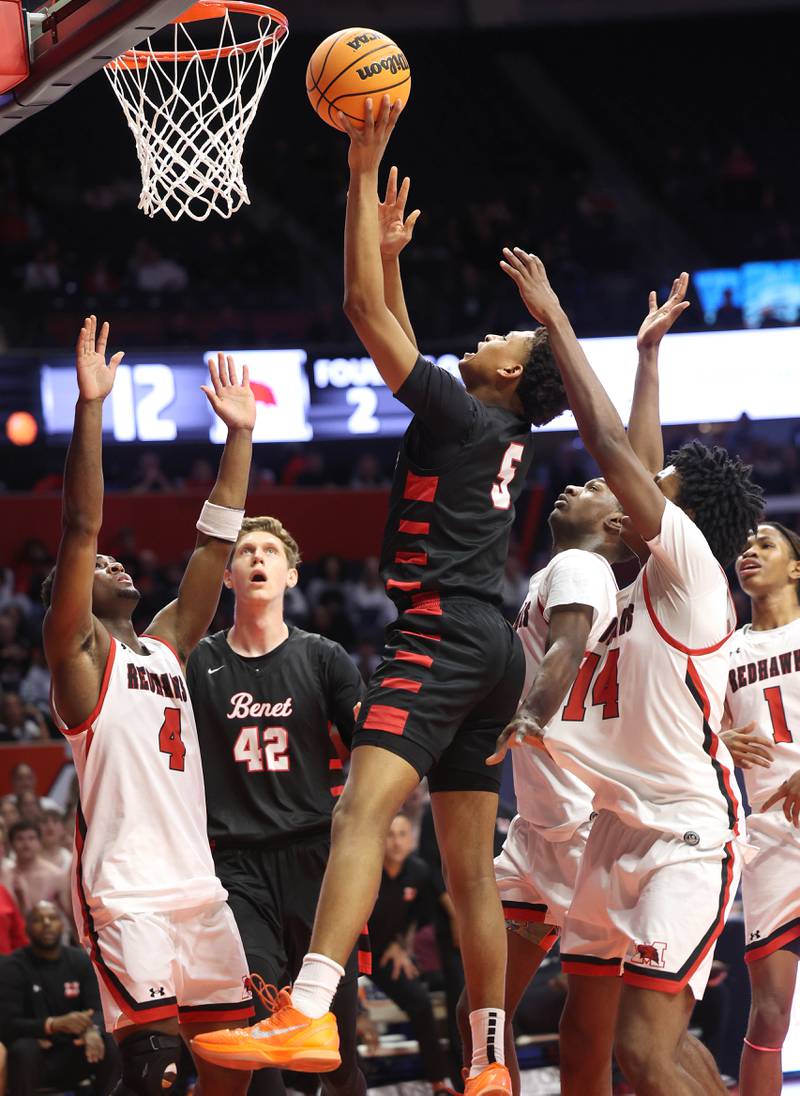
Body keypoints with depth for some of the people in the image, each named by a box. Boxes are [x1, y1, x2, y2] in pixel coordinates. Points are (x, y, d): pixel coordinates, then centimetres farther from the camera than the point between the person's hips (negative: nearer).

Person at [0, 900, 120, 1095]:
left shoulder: (80, 961, 3)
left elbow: (100, 1009, -6)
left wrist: (93, 1030, -32)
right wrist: (54, 1024, -36)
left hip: (72, 1055, 3)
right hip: (34, 1058, -3)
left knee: (108, 1044, -25)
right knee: (23, 1049, -36)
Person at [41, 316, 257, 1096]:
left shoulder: (165, 645, 21)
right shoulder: (78, 651, 2)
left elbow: (215, 543, 19)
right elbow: (80, 528, -10)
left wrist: (239, 434, 16)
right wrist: (90, 408, -17)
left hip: (198, 885, 7)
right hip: (124, 896, -7)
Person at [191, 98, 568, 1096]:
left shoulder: (462, 414, -5)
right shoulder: (505, 437, 19)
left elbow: (367, 311, -7)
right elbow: (403, 357, 33)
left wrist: (363, 173, -3)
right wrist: (393, 251, 33)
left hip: (442, 633, -10)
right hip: (491, 648, 10)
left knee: (365, 807, -26)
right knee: (470, 870, 11)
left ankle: (308, 1014, -44)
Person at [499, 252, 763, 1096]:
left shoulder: (690, 564, -11)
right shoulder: (648, 577, 12)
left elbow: (612, 446, -14)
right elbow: (641, 456, 24)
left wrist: (555, 321, -9)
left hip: (686, 838, -10)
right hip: (621, 832, 10)